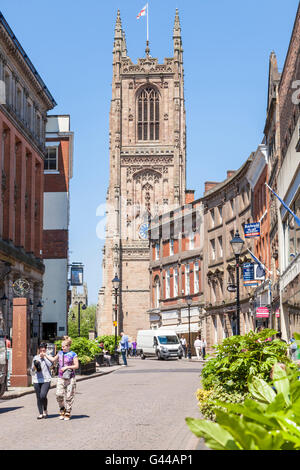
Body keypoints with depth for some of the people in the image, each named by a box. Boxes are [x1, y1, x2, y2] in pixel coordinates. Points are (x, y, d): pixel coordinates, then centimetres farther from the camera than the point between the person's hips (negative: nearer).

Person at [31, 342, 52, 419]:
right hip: (37, 380, 3)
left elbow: (50, 364, -15)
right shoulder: (35, 358, 13)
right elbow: (32, 371, 17)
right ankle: (41, 413, 12)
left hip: (46, 380, -3)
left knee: (43, 396, -17)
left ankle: (45, 410, 8)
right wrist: (34, 368, -5)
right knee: (38, 397, 2)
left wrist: (44, 357, -11)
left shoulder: (47, 357, 6)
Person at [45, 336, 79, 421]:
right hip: (61, 378, 4)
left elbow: (76, 366, -6)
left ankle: (67, 413, 7)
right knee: (59, 395, -8)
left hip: (70, 378, -4)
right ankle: (62, 411, 10)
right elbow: (53, 359, 29)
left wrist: (66, 367, -13)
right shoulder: (60, 353, 13)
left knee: (69, 396, -2)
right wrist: (45, 355, 27)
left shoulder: (73, 354, -3)